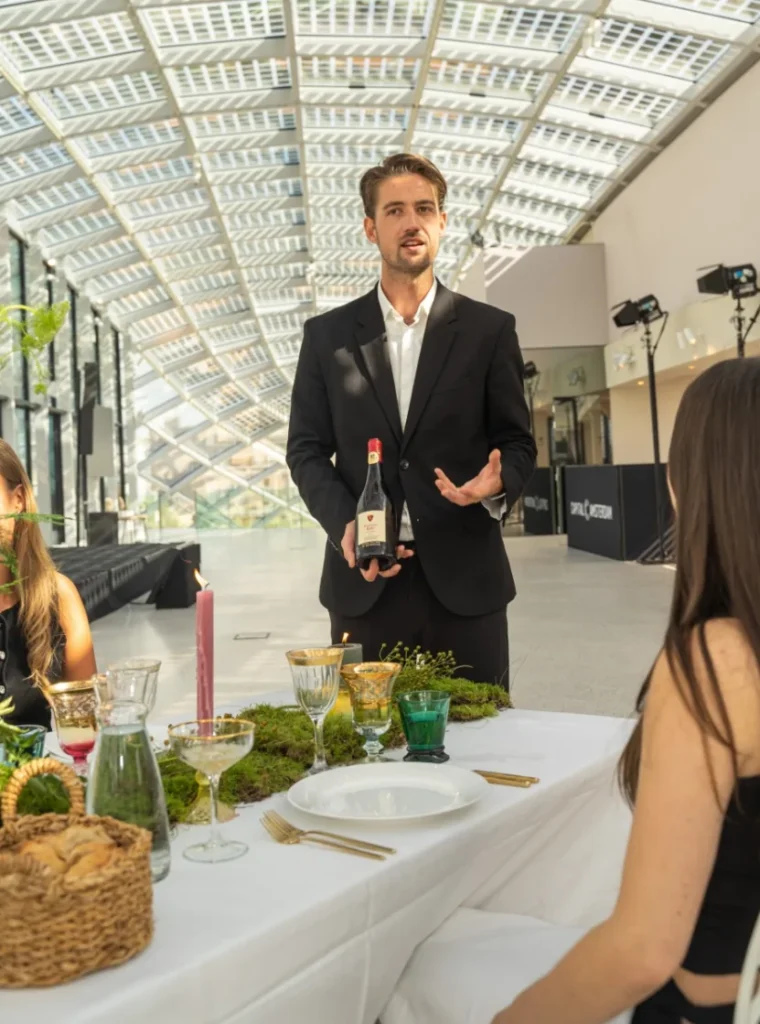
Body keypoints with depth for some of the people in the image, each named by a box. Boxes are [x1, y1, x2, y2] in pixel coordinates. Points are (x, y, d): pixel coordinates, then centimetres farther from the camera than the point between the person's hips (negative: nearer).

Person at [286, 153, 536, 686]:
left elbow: (518, 442, 8)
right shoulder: (327, 334, 8)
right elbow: (306, 450, 7)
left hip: (464, 579, 0)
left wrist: (498, 484, -15)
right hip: (364, 583, 0)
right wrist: (345, 524, -9)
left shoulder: (489, 329, 6)